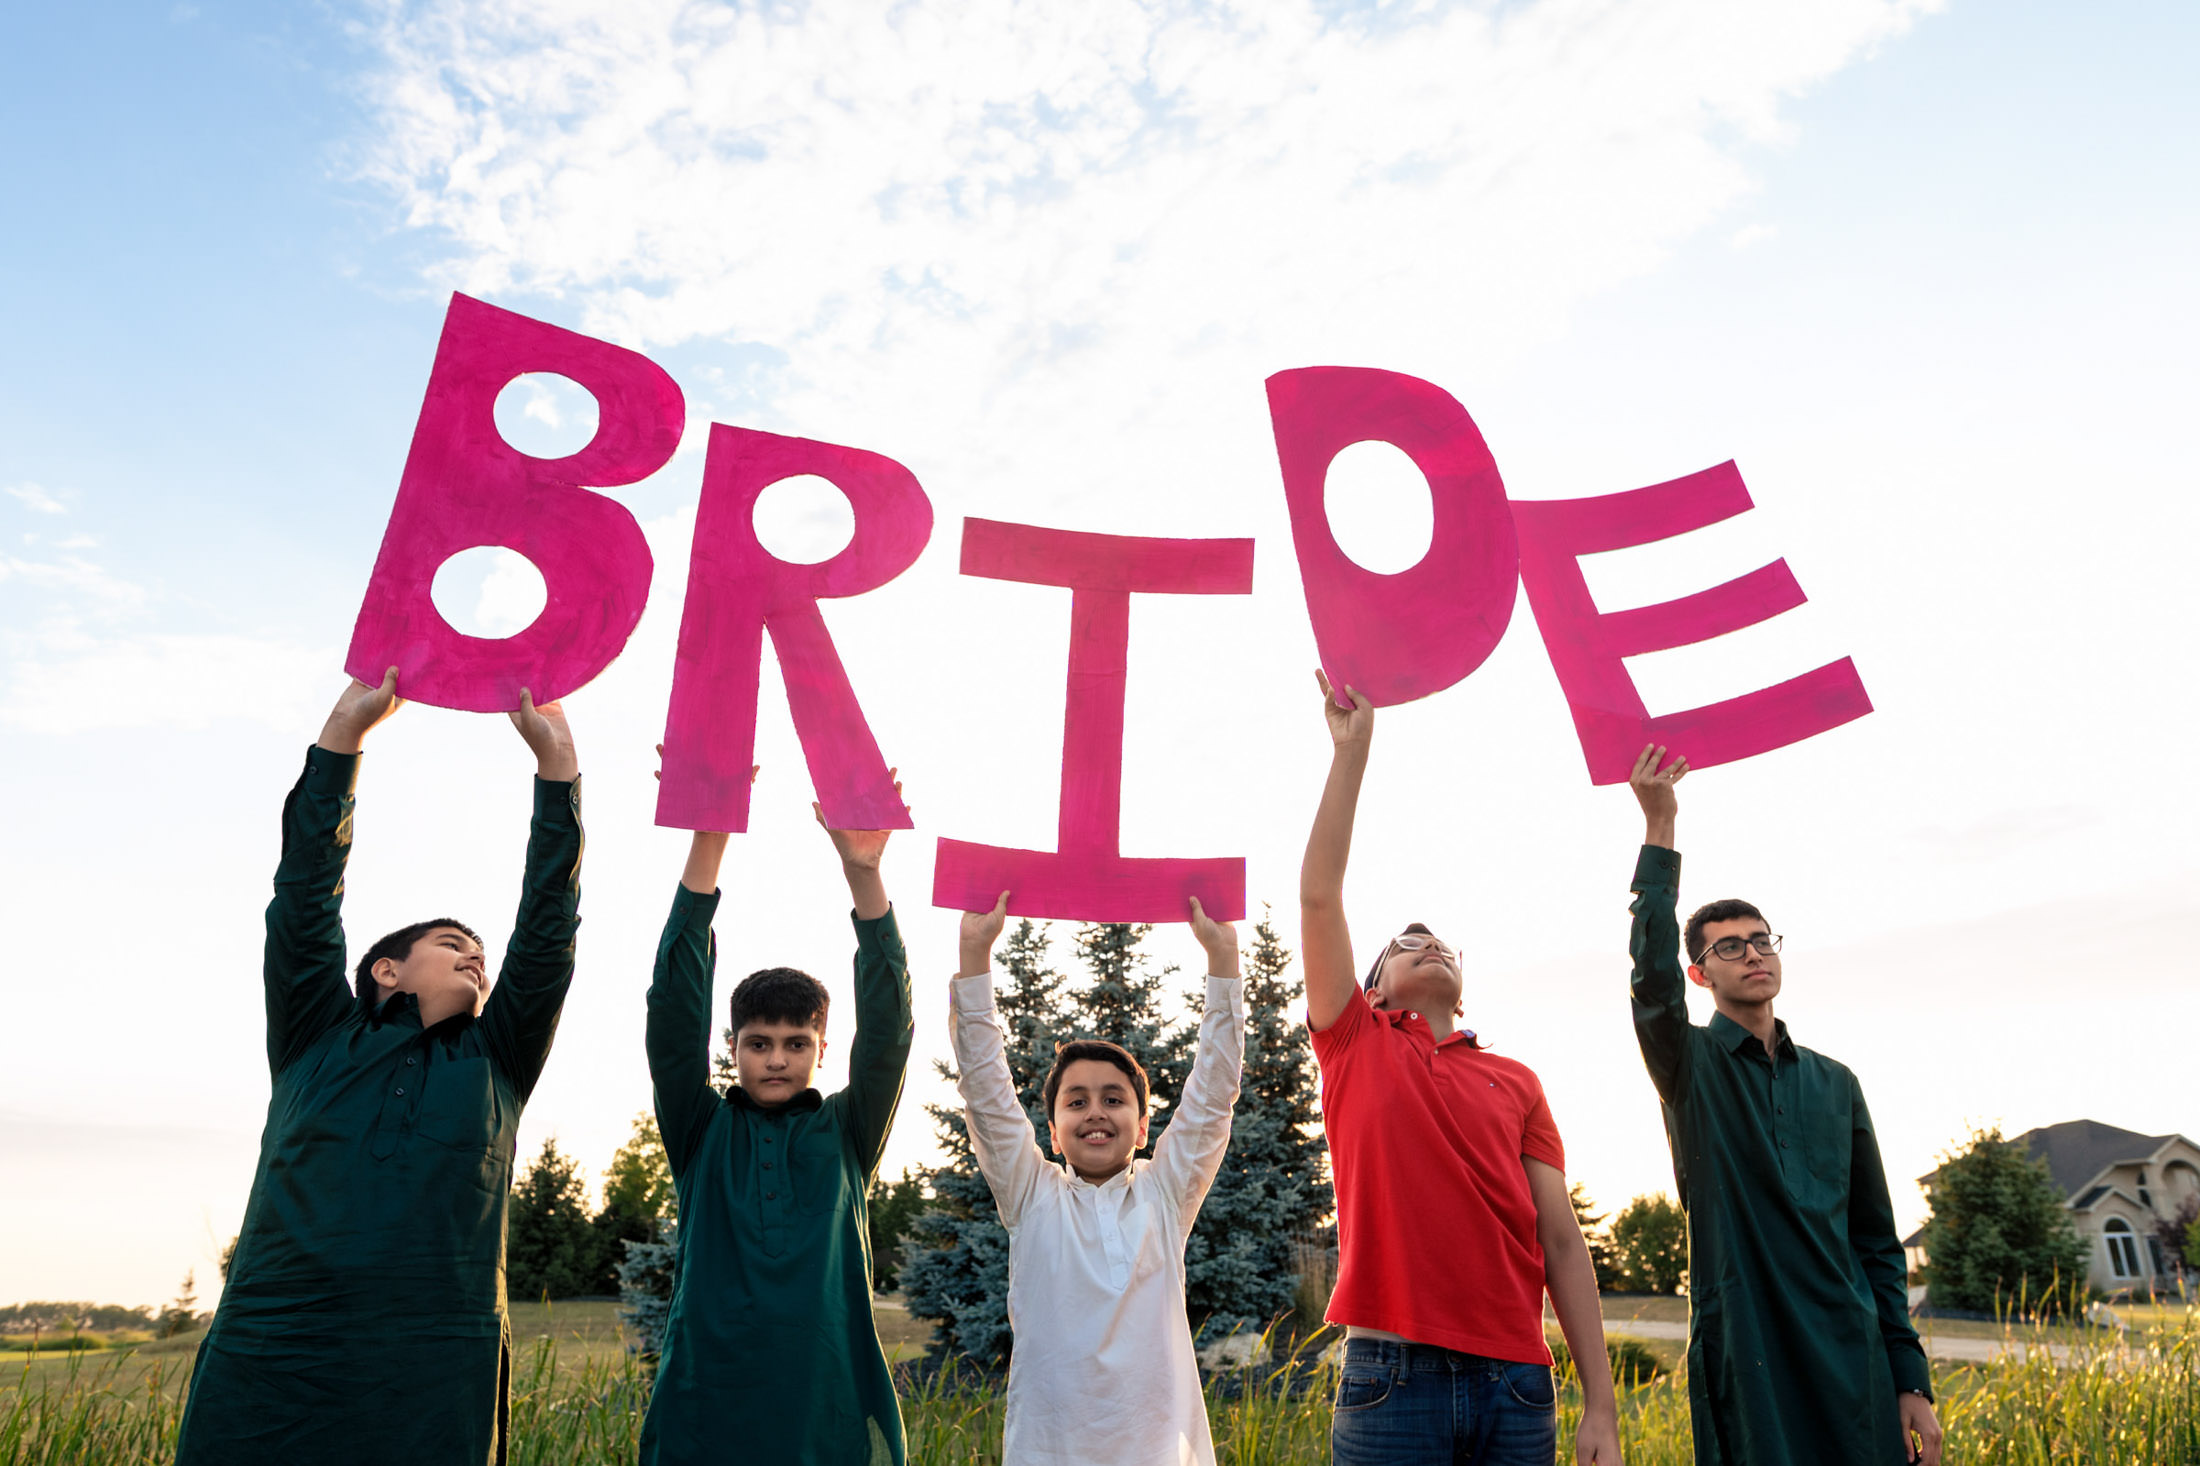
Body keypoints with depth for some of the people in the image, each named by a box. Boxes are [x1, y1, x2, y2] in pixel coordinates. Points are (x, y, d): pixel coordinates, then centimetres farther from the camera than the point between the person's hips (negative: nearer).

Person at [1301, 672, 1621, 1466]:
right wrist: (1352, 749, 1)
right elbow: (1319, 896, 0)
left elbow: (1562, 1239, 9)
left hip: (1517, 1377, 2)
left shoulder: (1516, 1082, 14)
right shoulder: (1356, 1045, 9)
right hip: (1391, 1371, -2)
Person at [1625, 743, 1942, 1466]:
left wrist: (1911, 1379, 7)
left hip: (1852, 1355, 4)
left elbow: (1877, 1239, 14)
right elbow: (1652, 974, -20)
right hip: (1741, 1348, -3)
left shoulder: (1835, 1083, 13)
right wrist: (1659, 829, -24)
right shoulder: (1690, 1064, 2)